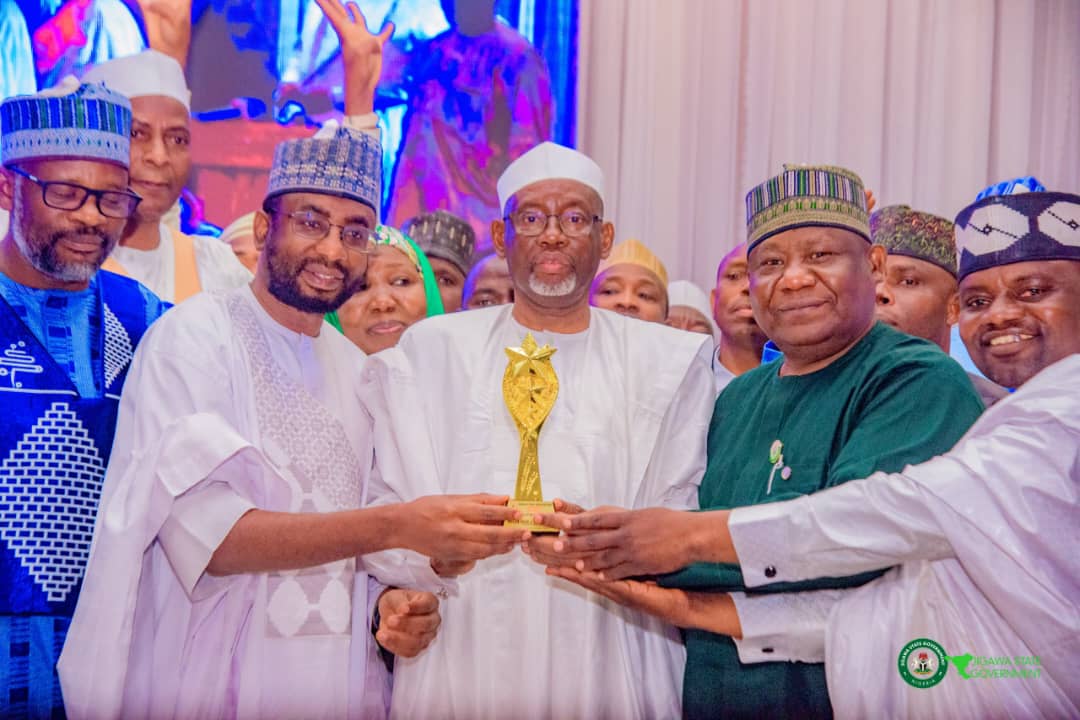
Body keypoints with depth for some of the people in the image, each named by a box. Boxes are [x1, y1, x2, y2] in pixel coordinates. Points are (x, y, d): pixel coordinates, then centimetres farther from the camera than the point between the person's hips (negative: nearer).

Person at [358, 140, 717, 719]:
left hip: (609, 668, 0)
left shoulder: (667, 362, 7)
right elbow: (387, 509, 2)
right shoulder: (430, 352, 7)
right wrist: (434, 551, -20)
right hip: (462, 665, 0)